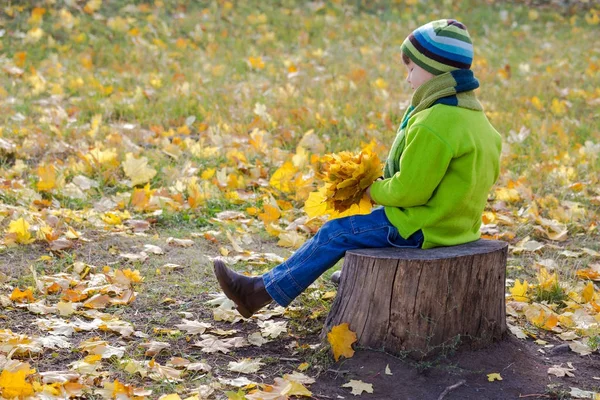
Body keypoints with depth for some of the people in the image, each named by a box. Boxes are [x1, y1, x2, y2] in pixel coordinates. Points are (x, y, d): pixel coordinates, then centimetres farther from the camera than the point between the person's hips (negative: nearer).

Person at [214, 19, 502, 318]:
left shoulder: (432, 125, -25)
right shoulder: (472, 115, 8)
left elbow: (409, 190, -23)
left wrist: (375, 191, -5)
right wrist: (384, 187, 6)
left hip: (421, 228, -9)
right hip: (455, 223, 10)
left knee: (335, 233, -2)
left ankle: (262, 291, 5)